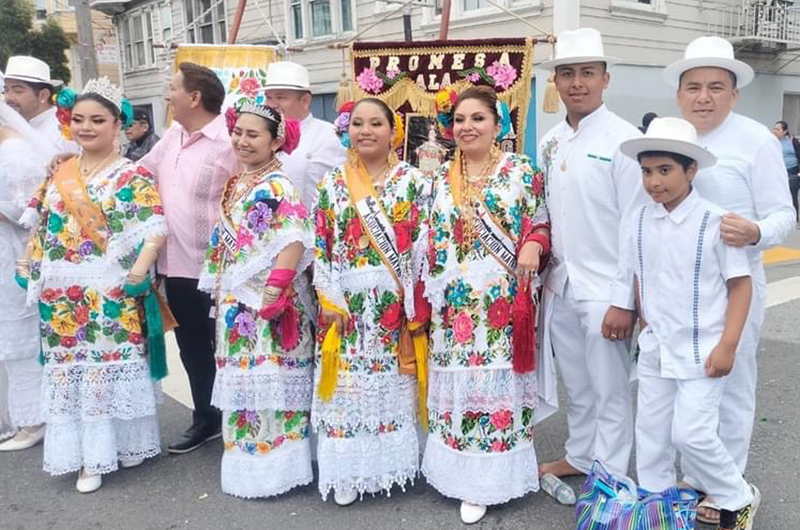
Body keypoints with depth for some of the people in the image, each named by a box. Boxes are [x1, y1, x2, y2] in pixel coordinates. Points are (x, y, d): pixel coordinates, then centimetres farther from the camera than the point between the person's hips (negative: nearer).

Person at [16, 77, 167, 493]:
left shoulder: (133, 177, -4)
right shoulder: (58, 174, 12)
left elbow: (156, 231, -14)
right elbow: (40, 228, 20)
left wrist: (137, 275, -25)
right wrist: (31, 270, 12)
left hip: (111, 297, -5)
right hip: (61, 298, 5)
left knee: (112, 366, 0)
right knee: (69, 368, 8)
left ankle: (118, 444, 19)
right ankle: (88, 456, 19)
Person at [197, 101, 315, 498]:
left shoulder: (277, 186, -12)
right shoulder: (235, 184, 14)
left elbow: (295, 239, -24)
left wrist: (276, 286, -28)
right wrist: (219, 288, 18)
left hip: (265, 300, -9)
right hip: (235, 299, 9)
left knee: (268, 378, -2)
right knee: (242, 378, 16)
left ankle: (271, 465, 11)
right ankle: (246, 461, 29)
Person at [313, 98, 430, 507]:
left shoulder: (414, 182, 1)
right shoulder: (332, 184, 6)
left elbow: (425, 245, -3)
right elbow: (320, 247, 4)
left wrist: (417, 305, -8)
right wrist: (329, 301, -4)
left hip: (397, 303, -1)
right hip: (347, 304, 1)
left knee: (395, 382, 6)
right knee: (349, 384, 4)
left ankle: (393, 463, 22)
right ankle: (348, 472, 16)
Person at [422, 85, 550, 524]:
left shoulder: (522, 170, 1)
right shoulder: (441, 177, 11)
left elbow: (542, 224, 2)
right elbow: (433, 239, 13)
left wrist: (533, 245, -19)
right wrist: (428, 295, 9)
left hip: (503, 299, -3)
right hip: (455, 302, 3)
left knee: (500, 378, 2)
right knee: (457, 380, 6)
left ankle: (497, 474, 19)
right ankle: (467, 477, 21)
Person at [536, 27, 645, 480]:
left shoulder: (624, 139, -10)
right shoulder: (550, 143, 9)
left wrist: (624, 300, -15)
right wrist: (540, 267, 9)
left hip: (604, 289, -6)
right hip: (560, 285, 6)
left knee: (610, 390, 6)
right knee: (576, 384, 19)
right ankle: (580, 457, 37)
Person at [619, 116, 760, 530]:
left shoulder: (716, 222, -14)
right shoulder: (638, 222, -1)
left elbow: (740, 284, -10)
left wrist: (727, 345, -14)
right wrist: (645, 325, 10)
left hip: (701, 351, -5)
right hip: (655, 349, 5)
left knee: (691, 433, -6)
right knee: (650, 431, 13)